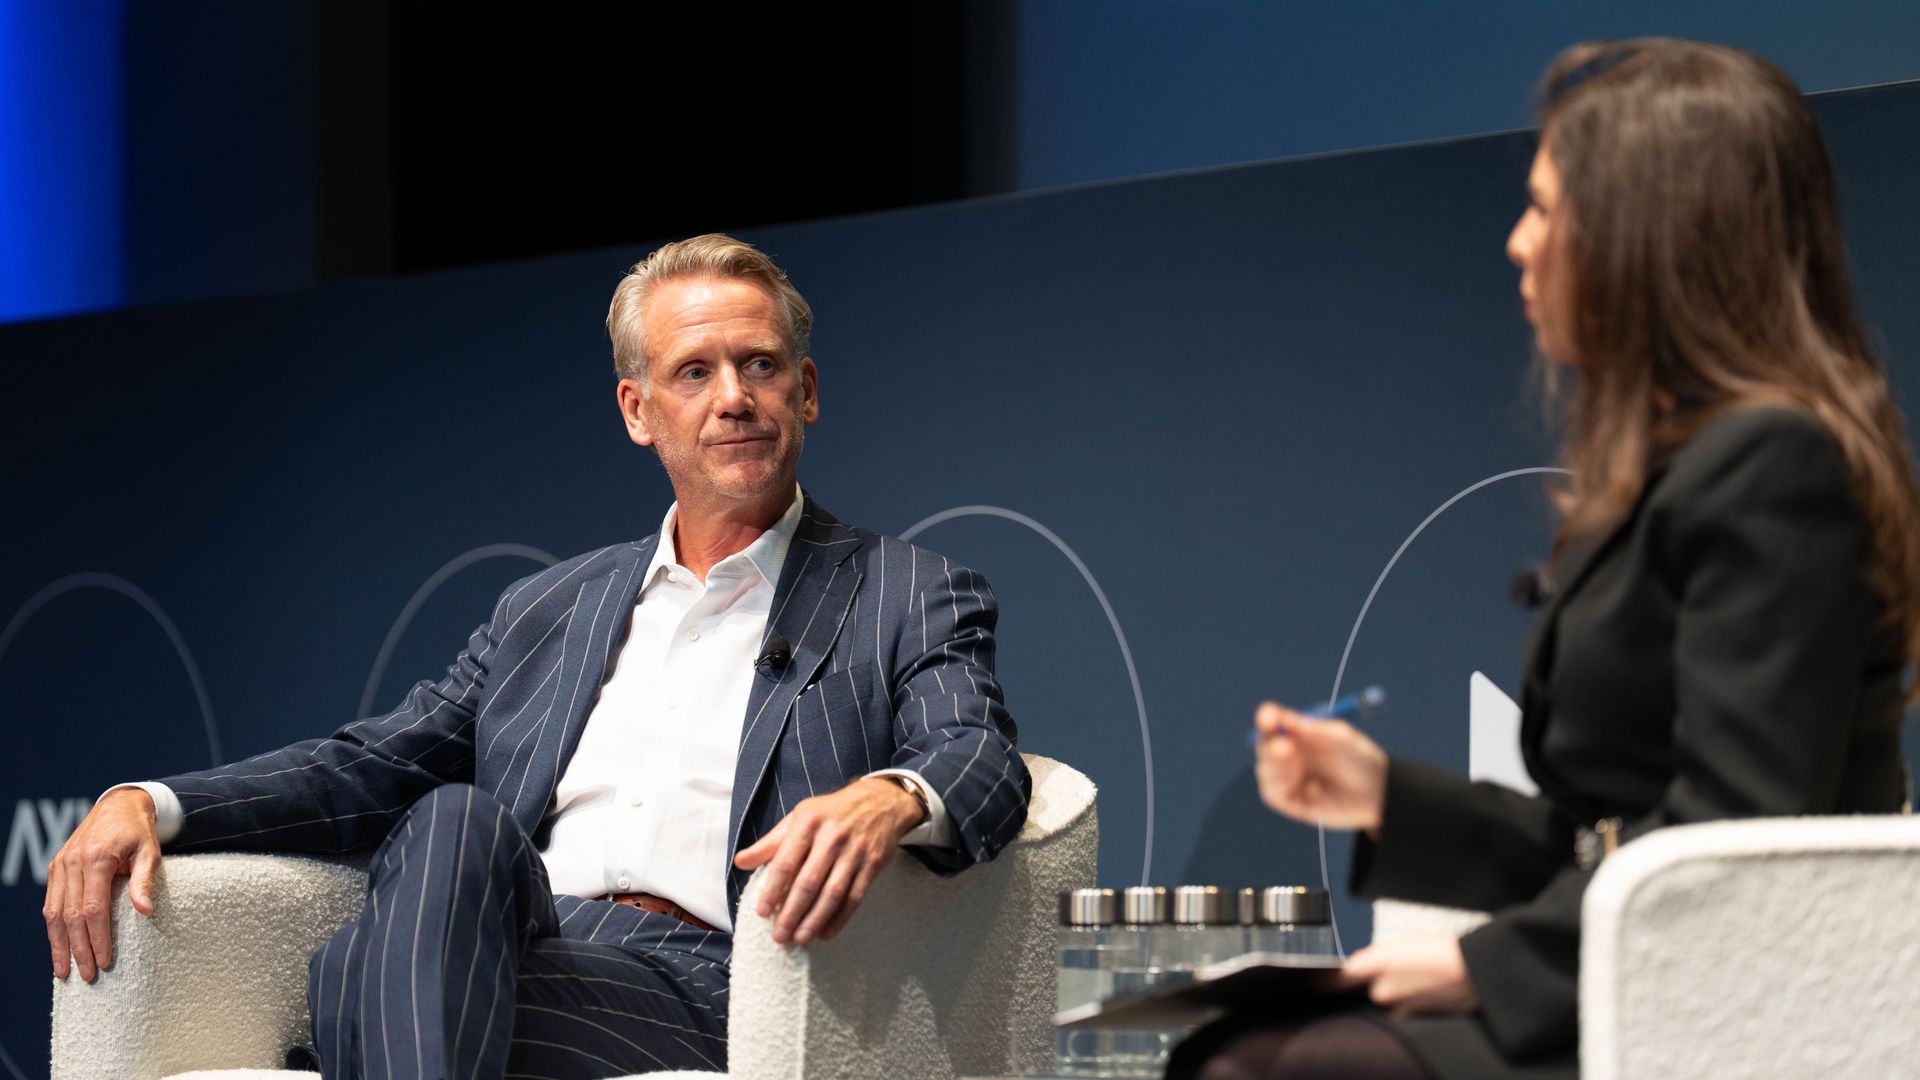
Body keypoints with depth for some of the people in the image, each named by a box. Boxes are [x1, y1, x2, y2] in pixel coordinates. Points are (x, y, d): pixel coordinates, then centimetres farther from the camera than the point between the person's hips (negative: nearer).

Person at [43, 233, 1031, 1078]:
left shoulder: (910, 601, 15)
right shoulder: (550, 608, 29)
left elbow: (983, 764, -4)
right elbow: (371, 766, 23)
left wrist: (886, 800, -32)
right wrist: (147, 805, 3)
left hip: (701, 996, -4)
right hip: (510, 952, 4)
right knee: (455, 818, -34)